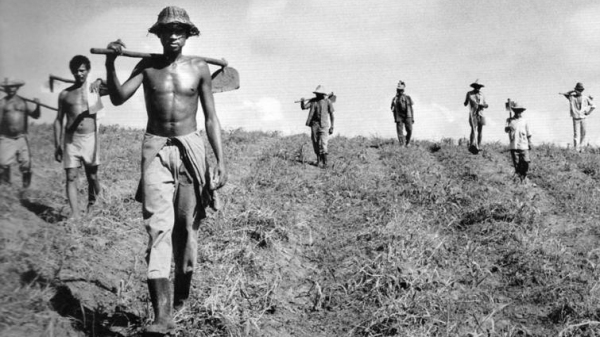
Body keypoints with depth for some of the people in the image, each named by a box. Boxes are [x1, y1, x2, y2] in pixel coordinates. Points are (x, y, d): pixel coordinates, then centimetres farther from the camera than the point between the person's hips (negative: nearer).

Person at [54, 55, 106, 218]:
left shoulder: (95, 88, 4)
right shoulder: (65, 94, 8)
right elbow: (58, 120, 11)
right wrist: (57, 145, 7)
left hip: (90, 138, -1)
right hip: (70, 139, 1)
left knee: (92, 176, 6)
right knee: (71, 177, -6)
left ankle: (92, 205, 28)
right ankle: (75, 215, -7)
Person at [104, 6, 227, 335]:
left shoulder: (199, 67, 5)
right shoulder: (147, 66, 6)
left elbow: (211, 119, 6)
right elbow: (118, 98, -6)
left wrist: (221, 161, 0)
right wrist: (110, 64, -21)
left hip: (190, 148, 1)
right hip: (155, 148, -1)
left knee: (186, 224, 5)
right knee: (159, 225, -13)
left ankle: (182, 293, 27)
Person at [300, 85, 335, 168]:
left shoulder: (328, 102, -3)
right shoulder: (313, 101, 6)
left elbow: (331, 115, -1)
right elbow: (303, 107, 0)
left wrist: (332, 127, -4)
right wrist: (302, 102, -22)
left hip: (323, 125, -4)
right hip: (314, 124, 4)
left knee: (323, 143, -12)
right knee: (315, 143, 8)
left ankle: (324, 162, -7)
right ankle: (319, 159, 23)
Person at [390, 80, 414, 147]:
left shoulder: (407, 98, 7)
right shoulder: (395, 99, 5)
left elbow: (411, 108, 9)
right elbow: (393, 109, 9)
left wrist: (412, 118, 7)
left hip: (407, 117, 1)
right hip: (399, 118, -1)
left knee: (409, 130, -6)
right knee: (400, 132, -5)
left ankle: (407, 143, 15)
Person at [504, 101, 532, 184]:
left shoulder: (524, 121, 11)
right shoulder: (510, 120, 7)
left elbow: (528, 133, 16)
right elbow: (506, 130, -8)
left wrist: (529, 143, 13)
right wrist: (508, 128, -29)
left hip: (524, 146, 0)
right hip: (514, 146, 0)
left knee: (526, 162, -10)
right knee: (516, 164, 0)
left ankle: (524, 176, 12)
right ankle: (519, 177, 14)